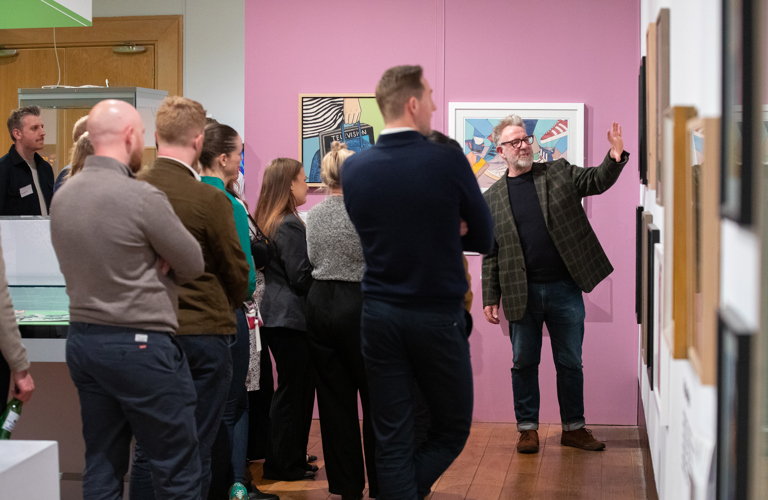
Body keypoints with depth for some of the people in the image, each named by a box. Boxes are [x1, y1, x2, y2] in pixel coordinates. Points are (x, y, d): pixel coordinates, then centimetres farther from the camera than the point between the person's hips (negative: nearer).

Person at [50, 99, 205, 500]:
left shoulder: (61, 197, 5)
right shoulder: (141, 196, -17)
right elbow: (193, 265, -7)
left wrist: (146, 267, 3)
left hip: (81, 340, 8)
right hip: (140, 345, -7)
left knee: (101, 467, 13)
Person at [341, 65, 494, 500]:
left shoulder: (354, 168, -2)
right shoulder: (448, 162, -12)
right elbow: (484, 238, -2)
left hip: (379, 315, 4)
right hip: (439, 316, -3)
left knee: (393, 439, 9)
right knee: (453, 430, 14)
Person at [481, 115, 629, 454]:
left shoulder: (559, 173, 6)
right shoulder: (492, 198, 5)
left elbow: (596, 181, -3)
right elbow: (491, 255, 5)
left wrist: (615, 158, -24)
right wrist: (490, 299, 2)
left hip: (565, 289, 0)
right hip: (522, 293, 0)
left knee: (570, 362, 9)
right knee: (524, 363, 8)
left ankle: (573, 428, 20)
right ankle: (528, 428, 20)